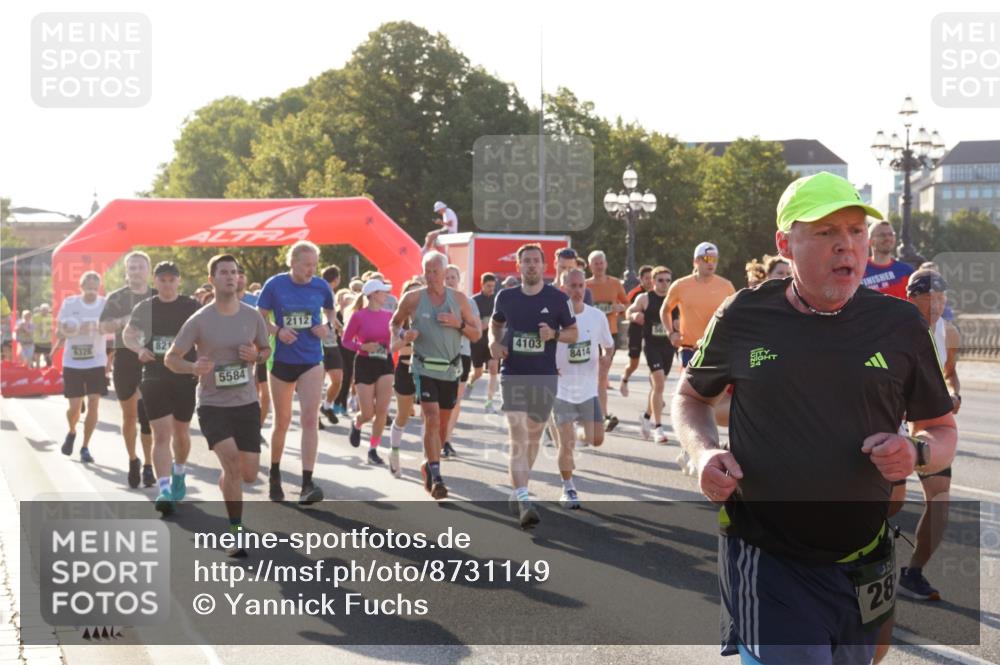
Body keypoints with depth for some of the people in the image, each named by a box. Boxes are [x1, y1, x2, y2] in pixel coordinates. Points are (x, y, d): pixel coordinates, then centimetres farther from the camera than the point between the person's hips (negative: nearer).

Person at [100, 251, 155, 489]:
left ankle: (148, 465, -3)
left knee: (148, 415, -7)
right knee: (129, 415, 9)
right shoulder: (116, 297, 4)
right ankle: (133, 460, 26)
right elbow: (104, 327, -6)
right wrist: (122, 321, -24)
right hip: (125, 359, 1)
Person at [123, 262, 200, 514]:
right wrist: (139, 349, -14)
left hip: (185, 377, 0)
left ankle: (179, 474, 42)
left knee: (181, 431, 15)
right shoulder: (145, 308, 3)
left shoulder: (191, 306, -1)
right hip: (155, 377, 0)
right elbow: (127, 335, 8)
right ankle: (165, 490, -16)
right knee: (161, 434, -10)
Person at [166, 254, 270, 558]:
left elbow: (266, 348, 15)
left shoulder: (253, 316, 0)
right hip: (212, 405, -3)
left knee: (249, 474, 6)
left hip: (247, 403, 4)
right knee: (232, 464, -20)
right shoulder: (199, 320, -9)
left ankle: (224, 486, 43)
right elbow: (170, 358, -5)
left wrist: (256, 356, -9)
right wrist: (193, 367, -26)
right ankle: (236, 533, -7)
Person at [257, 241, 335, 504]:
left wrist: (327, 326, -6)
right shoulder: (275, 285, -7)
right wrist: (278, 331, -19)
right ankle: (274, 474, 34)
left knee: (310, 419, -14)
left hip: (311, 361, 0)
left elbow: (330, 312, 16)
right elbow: (260, 319, 1)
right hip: (282, 361, 0)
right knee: (282, 421, 12)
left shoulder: (321, 286, -2)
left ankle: (307, 483, -15)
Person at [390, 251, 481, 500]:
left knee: (443, 423, 12)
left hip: (451, 369, 3)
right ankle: (436, 478, -16)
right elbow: (394, 324, 11)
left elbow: (476, 334, 5)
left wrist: (459, 324, -14)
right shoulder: (413, 298, -3)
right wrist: (403, 334, -11)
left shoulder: (459, 299, 2)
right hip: (424, 368, -3)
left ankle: (427, 464, 34)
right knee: (432, 420, -17)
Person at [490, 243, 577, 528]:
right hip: (513, 374, -1)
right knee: (519, 439, -14)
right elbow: (495, 323, 20)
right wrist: (494, 342, 0)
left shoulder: (558, 298, -2)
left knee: (533, 438, 14)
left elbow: (573, 333, 6)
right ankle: (524, 502, -18)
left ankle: (517, 492, 35)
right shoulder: (506, 297, 2)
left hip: (545, 376, 1)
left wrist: (554, 334, -15)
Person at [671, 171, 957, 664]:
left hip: (862, 572, 3)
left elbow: (942, 431, 10)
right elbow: (690, 396, 12)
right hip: (765, 564, -3)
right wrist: (703, 452, -8)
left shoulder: (899, 325, 0)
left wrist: (916, 452, -13)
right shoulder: (743, 318, -3)